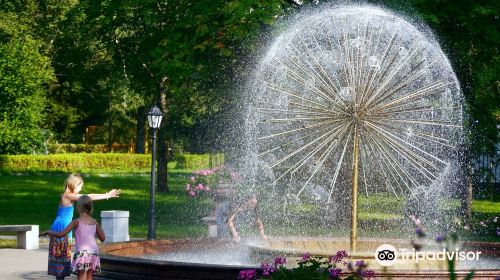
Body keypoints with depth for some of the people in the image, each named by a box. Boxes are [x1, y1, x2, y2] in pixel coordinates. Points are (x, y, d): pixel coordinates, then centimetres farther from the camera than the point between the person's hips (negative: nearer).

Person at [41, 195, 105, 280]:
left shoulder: (77, 222, -6)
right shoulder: (94, 222, 7)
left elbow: (61, 234, -10)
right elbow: (102, 238, 13)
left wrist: (48, 232, 5)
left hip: (82, 253, -5)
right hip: (94, 253, 5)